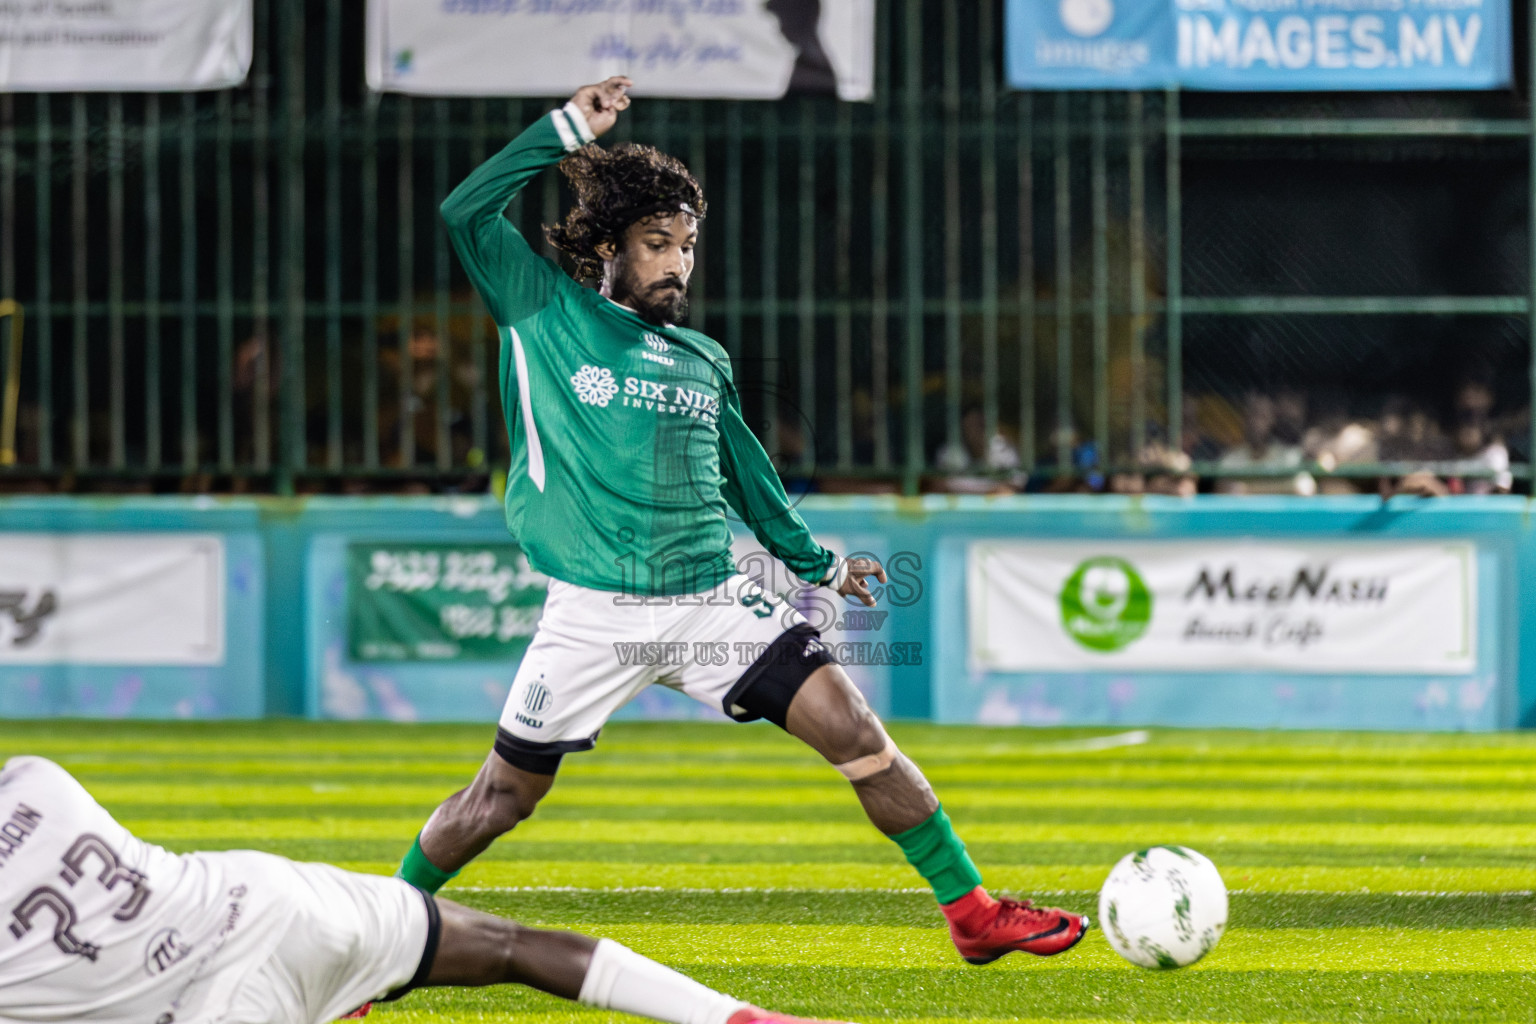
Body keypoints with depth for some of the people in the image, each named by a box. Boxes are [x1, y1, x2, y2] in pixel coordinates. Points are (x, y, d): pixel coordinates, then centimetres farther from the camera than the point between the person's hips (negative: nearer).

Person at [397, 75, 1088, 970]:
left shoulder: (704, 359, 16)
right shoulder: (546, 316, 3)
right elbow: (468, 213, -9)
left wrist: (815, 563, 35)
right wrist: (569, 130, -10)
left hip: (714, 597, 3)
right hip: (595, 615, -3)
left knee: (855, 730, -8)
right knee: (503, 796, 2)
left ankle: (973, 912, -3)